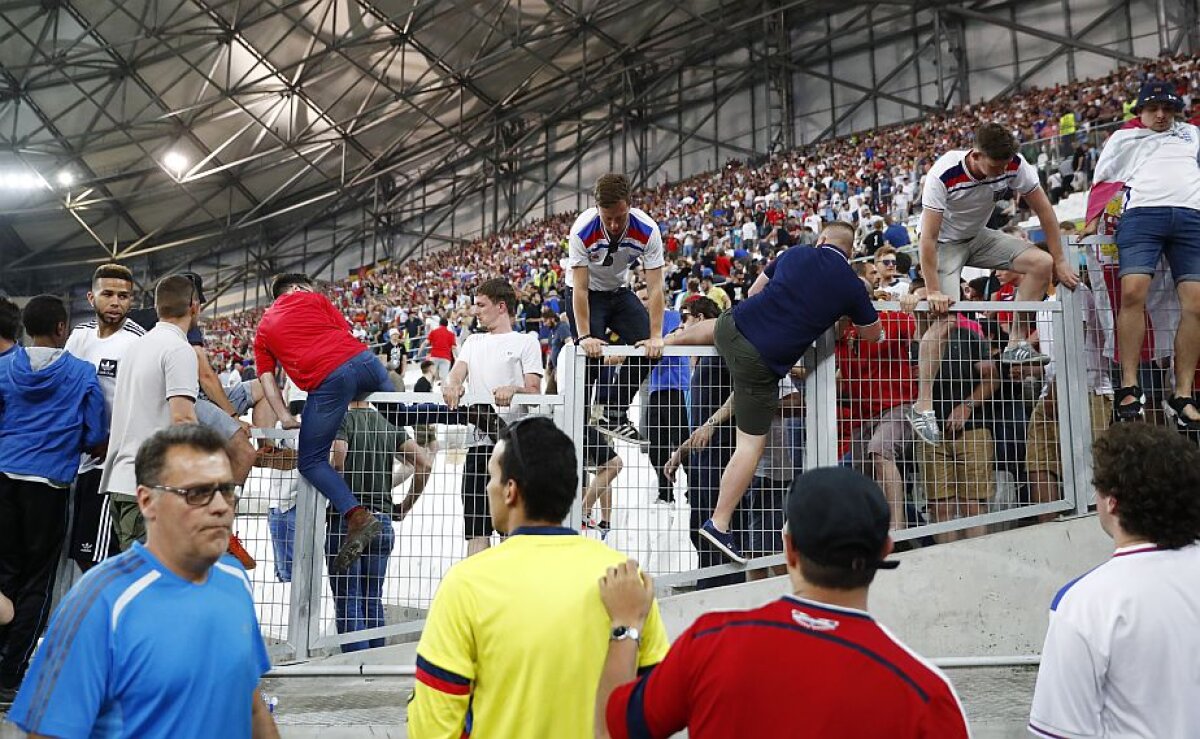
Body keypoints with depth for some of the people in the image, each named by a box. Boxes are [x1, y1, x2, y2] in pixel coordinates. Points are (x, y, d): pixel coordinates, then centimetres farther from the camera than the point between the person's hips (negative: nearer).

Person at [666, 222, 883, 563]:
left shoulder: (796, 253, 7)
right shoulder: (852, 286, 0)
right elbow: (872, 334, 17)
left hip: (733, 326, 4)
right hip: (762, 364, -4)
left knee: (712, 326, 41)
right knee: (752, 444, 3)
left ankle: (664, 340, 66)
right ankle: (719, 524, 3)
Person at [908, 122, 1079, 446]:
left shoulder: (1015, 164, -18)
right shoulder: (943, 175, -32)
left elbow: (1043, 210, -6)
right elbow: (928, 237, -31)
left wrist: (1060, 262, -6)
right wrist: (933, 291, -32)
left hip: (979, 236, 5)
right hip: (945, 242, -5)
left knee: (1042, 262, -14)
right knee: (944, 319, -19)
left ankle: (1017, 344, -2)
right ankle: (922, 406, -14)